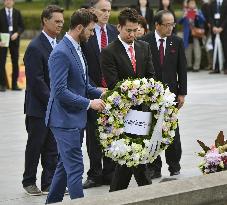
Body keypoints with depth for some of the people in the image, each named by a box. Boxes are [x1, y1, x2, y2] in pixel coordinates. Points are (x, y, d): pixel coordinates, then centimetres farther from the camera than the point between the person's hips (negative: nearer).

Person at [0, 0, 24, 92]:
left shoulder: (17, 13, 7)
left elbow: (22, 26, 8)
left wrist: (17, 33, -11)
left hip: (14, 39, 2)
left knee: (15, 62, 4)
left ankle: (14, 84, 9)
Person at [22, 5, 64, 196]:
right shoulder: (35, 47, -14)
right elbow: (36, 80, -18)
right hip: (39, 107, -7)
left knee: (53, 148, 8)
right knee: (35, 146, 4)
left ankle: (49, 183, 14)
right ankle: (29, 181, 17)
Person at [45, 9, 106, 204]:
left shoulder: (76, 49, 12)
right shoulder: (61, 53, -18)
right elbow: (60, 91, -23)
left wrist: (100, 93, 4)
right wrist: (89, 103, -18)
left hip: (75, 118, 10)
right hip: (65, 119, -10)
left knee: (65, 166, 17)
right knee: (75, 168, -8)